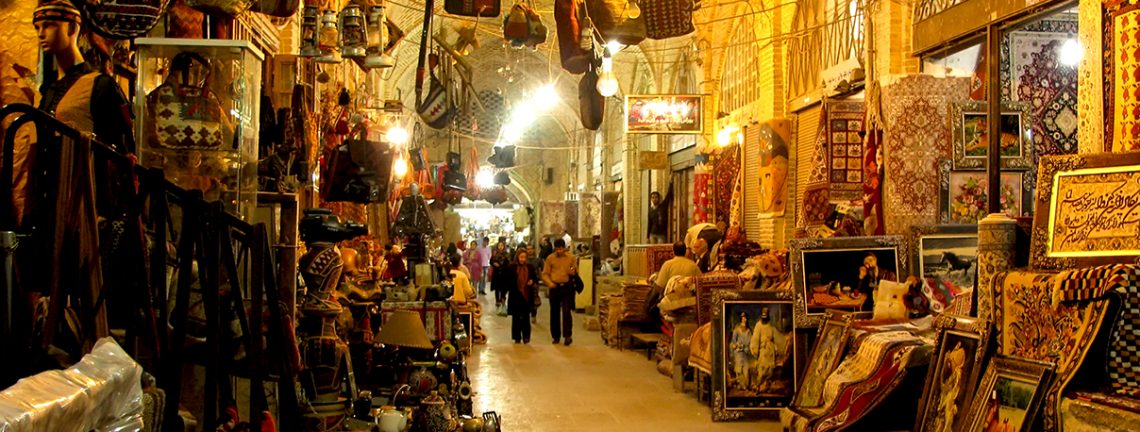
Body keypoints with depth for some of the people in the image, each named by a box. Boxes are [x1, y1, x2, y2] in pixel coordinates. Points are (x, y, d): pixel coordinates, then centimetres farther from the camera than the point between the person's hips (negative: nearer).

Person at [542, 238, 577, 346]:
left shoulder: (571, 258, 4)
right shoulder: (550, 258, 2)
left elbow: (576, 271, 14)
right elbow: (545, 273, 2)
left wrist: (573, 271, -11)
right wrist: (549, 283, -16)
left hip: (567, 287, -1)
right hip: (554, 288, 1)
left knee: (566, 311, -10)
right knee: (554, 313, 7)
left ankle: (568, 336, -9)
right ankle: (556, 336, 18)